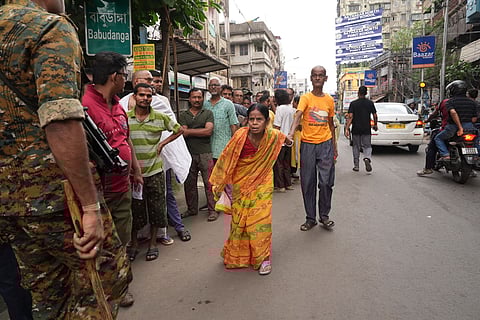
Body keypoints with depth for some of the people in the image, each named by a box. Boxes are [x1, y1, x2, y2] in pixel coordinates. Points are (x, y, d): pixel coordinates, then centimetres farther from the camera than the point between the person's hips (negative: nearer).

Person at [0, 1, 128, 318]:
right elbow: (60, 120, -23)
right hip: (52, 190, -8)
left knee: (47, 292, 21)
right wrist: (91, 206, -22)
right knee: (107, 277, 8)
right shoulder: (52, 27, -8)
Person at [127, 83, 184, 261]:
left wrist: (163, 143, -1)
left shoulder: (160, 118, -1)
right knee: (135, 210, 9)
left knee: (155, 209, 8)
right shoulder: (124, 118, -2)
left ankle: (153, 244, 24)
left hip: (155, 171, 1)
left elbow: (179, 130, 12)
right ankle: (134, 244, 27)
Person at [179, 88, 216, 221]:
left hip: (205, 153, -2)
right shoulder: (183, 115, 12)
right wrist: (201, 131, -7)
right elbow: (183, 133, -2)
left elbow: (209, 131, -7)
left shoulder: (208, 113, 8)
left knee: (209, 183, -2)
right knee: (189, 183, 9)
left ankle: (212, 209, 10)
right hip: (188, 154, 2)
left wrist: (189, 131, -5)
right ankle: (192, 209, 24)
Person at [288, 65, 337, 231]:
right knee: (308, 183, 4)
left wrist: (334, 147, 17)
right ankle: (311, 218, 18)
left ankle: (324, 215, 18)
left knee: (326, 182, -1)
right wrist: (291, 133, -38)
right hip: (308, 144, -2)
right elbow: (298, 116, -19)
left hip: (325, 144, 2)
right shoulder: (305, 98, -1)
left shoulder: (329, 99, 10)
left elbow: (331, 124, 17)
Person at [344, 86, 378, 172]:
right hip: (367, 129, 1)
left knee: (356, 147, 10)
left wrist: (347, 129, -15)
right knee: (367, 146, 9)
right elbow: (375, 116, 3)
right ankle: (367, 158, -21)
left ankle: (356, 166, 15)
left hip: (356, 129, -1)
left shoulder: (353, 103, -4)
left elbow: (350, 117, -12)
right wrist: (375, 125, 20)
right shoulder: (370, 103, 2)